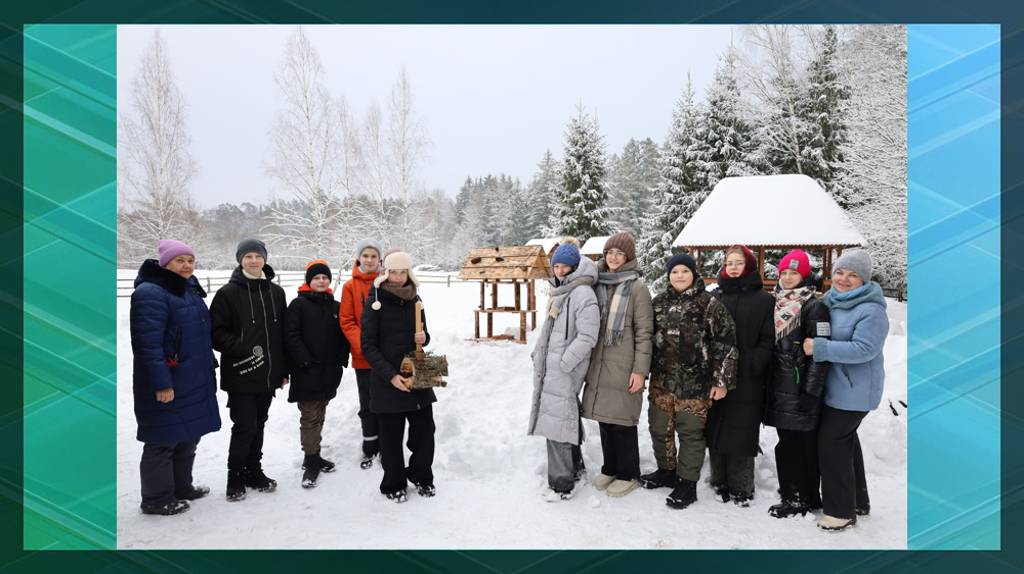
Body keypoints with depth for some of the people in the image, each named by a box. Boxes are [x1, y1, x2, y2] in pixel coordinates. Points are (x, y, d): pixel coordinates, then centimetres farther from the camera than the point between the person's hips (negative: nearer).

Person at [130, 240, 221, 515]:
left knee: (188, 436, 19)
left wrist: (208, 366, 21)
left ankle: (181, 487, 34)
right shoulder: (151, 293, -16)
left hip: (193, 382, 9)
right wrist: (161, 382, -24)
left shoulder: (190, 290, 14)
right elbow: (148, 343, -22)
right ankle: (157, 499, 16)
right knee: (163, 441, 2)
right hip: (166, 384, -9)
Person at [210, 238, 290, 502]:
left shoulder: (276, 292, 8)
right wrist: (245, 349, -20)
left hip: (268, 373, 5)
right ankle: (235, 477, 15)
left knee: (258, 425, 14)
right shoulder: (228, 293, -5)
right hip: (240, 374, -4)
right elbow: (217, 333, -8)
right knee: (245, 426, -3)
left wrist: (284, 369, 11)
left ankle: (254, 472, 29)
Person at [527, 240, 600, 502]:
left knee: (557, 421, -7)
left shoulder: (583, 293, -14)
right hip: (550, 367, 9)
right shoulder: (558, 292, 16)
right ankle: (575, 467, 34)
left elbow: (587, 336, -20)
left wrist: (563, 363, -18)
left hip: (565, 370, -9)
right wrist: (537, 354, 17)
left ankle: (562, 484, 3)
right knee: (566, 418, 18)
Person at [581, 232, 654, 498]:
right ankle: (610, 468, 29)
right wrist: (587, 361, 16)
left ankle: (628, 474, 18)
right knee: (604, 418, 13)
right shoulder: (599, 283, 11)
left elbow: (644, 332, -8)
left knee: (623, 422, 2)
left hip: (623, 369, -5)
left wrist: (640, 369, -13)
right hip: (599, 366, 6)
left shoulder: (637, 288, -6)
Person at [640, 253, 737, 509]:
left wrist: (721, 380, -9)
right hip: (661, 380, 5)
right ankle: (666, 471, 35)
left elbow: (725, 343, -7)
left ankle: (687, 483, 18)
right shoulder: (659, 302, 8)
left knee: (690, 432, 3)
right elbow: (648, 336, 16)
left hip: (694, 383, -5)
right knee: (659, 428, 14)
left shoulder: (709, 304, -6)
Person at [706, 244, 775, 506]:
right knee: (716, 430, 8)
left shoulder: (764, 300, 2)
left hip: (747, 380, -3)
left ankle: (741, 487, 16)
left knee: (742, 432, 2)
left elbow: (768, 338, -3)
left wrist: (755, 366, -14)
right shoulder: (715, 298, 9)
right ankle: (720, 481, 24)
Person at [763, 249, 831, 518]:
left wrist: (811, 392, -16)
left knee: (803, 443, 0)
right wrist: (768, 383, 17)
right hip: (780, 386, 7)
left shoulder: (814, 307, -9)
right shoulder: (777, 303, 13)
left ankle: (799, 498, 11)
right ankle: (793, 493, 25)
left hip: (800, 388, -7)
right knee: (789, 442, 13)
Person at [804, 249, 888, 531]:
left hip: (855, 390, -9)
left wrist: (819, 348, -28)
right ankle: (858, 500, 35)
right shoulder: (829, 300, 7)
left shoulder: (871, 310, -18)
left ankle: (842, 511, 9)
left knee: (832, 442, -5)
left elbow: (863, 349, -27)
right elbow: (815, 332, 21)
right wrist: (812, 345, 2)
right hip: (833, 387, 9)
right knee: (846, 440, 18)